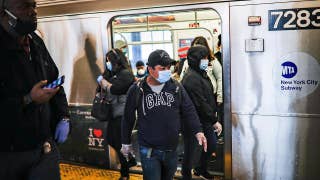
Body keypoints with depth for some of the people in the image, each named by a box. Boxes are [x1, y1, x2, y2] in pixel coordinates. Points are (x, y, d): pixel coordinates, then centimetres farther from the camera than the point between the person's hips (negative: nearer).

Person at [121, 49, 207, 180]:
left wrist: (197, 131, -11)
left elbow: (188, 111, 2)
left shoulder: (176, 87, -2)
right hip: (149, 151, -3)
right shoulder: (137, 90, -7)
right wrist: (126, 143, 8)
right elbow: (128, 118, 3)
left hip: (171, 150, 3)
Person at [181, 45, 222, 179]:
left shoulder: (201, 74, 9)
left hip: (206, 120, 10)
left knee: (212, 145, 19)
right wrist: (214, 120, -21)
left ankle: (201, 169, 41)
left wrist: (213, 118, 16)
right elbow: (200, 103, -25)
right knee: (191, 149, 6)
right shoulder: (191, 78, -22)